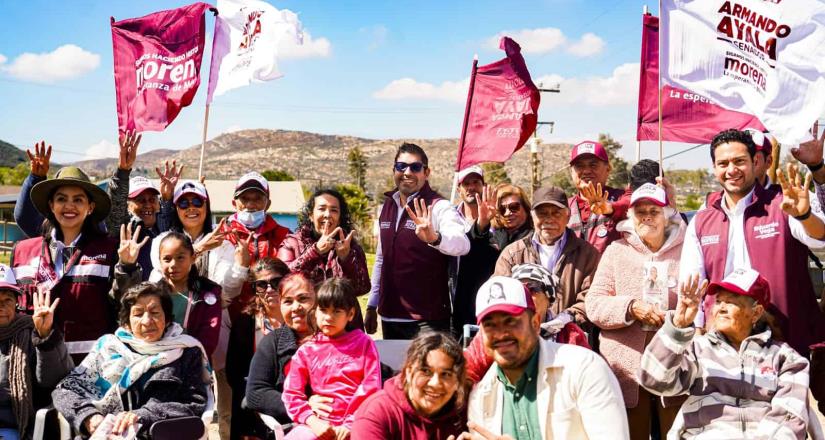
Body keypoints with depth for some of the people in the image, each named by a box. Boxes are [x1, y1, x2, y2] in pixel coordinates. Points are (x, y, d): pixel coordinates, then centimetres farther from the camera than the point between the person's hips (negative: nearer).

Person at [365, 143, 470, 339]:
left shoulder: (438, 206, -10)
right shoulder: (387, 206, 11)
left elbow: (462, 244, -27)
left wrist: (435, 238, -48)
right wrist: (372, 305, 17)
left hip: (427, 321, -6)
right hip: (389, 317, 6)